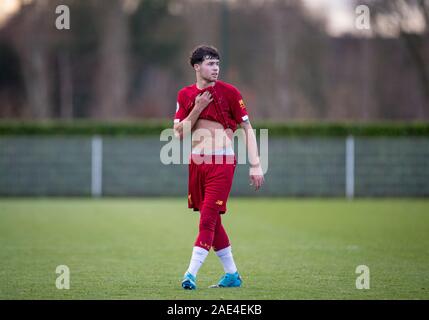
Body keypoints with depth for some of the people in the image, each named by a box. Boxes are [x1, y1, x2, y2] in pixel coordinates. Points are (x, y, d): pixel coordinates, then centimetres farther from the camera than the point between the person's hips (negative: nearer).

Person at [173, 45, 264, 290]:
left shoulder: (229, 92, -3)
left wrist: (256, 166, -6)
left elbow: (247, 129, -1)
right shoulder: (186, 95, 8)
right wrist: (197, 109, -9)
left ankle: (191, 274, -15)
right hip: (197, 162, 5)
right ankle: (232, 274, 20)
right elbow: (179, 133, 4)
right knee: (213, 221, 10)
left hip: (222, 162, -5)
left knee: (208, 218, -12)